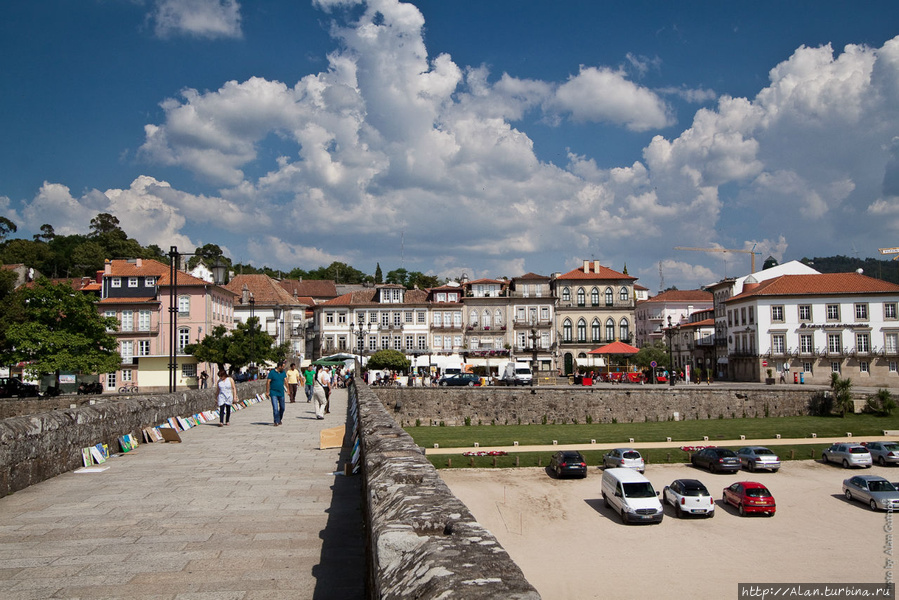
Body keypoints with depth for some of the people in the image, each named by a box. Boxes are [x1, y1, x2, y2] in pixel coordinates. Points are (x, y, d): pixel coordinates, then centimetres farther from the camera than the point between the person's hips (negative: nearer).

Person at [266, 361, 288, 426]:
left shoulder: (283, 373, 8)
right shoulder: (272, 372, -6)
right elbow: (268, 382, -5)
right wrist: (267, 392, -9)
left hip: (281, 393, 5)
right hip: (273, 393, -5)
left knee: (282, 408, 11)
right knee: (275, 408, -12)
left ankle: (279, 419, 30)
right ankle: (276, 421, -8)